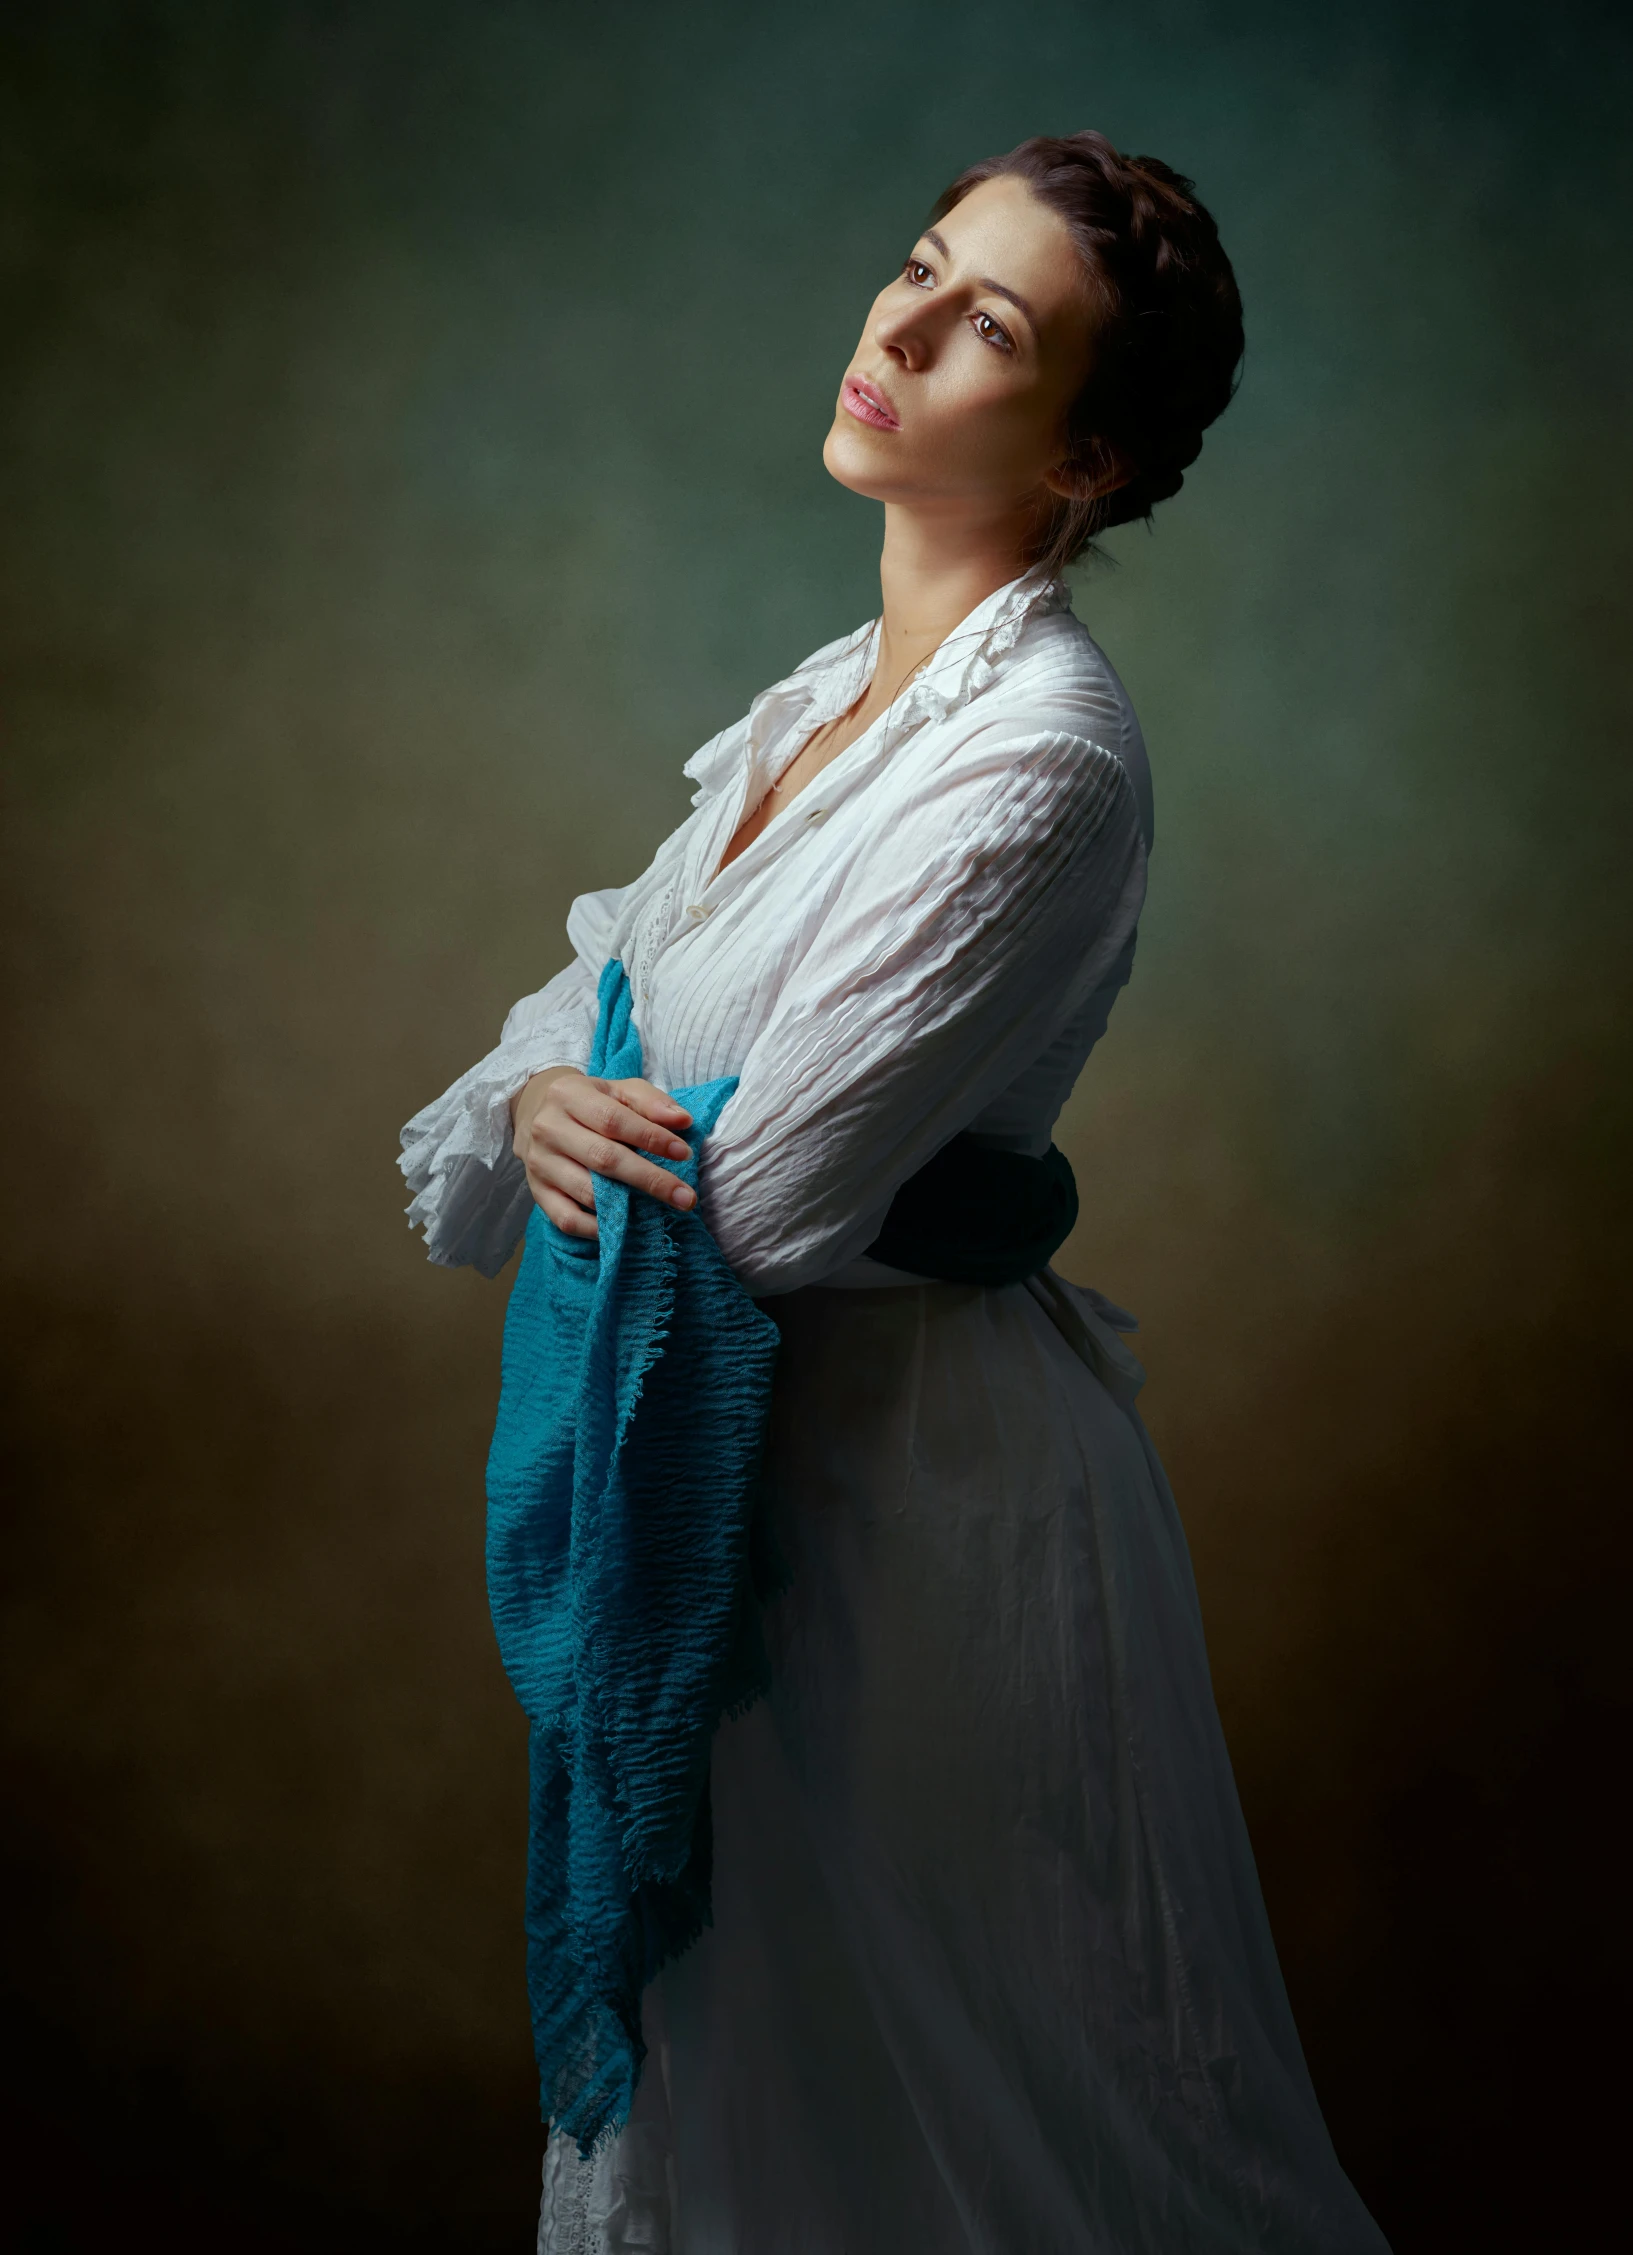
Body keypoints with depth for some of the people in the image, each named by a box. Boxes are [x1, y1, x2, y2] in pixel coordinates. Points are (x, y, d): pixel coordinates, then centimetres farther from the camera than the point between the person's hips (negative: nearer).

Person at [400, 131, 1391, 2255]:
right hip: (749, 1449, 8)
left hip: (921, 1465, -8)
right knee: (736, 2032, 25)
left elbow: (766, 1204, -26)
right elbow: (604, 988, 10)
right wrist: (534, 1103, -13)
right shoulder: (833, 693, 6)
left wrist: (584, 1131, -5)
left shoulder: (1041, 757, -23)